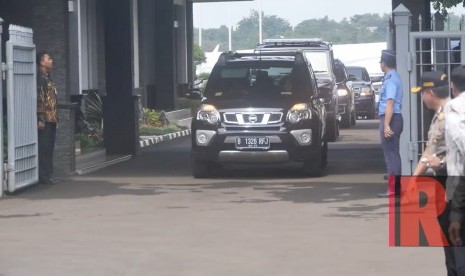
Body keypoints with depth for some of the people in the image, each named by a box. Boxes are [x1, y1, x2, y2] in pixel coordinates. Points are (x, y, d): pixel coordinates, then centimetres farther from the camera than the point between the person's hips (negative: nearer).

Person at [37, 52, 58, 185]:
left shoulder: (47, 78, 19)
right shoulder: (40, 78, -11)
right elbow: (39, 100, -17)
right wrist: (40, 119, -22)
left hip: (51, 120, 9)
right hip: (45, 120, -9)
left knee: (49, 149, 10)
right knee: (43, 148, -7)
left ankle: (47, 175, 14)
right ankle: (43, 176, -6)